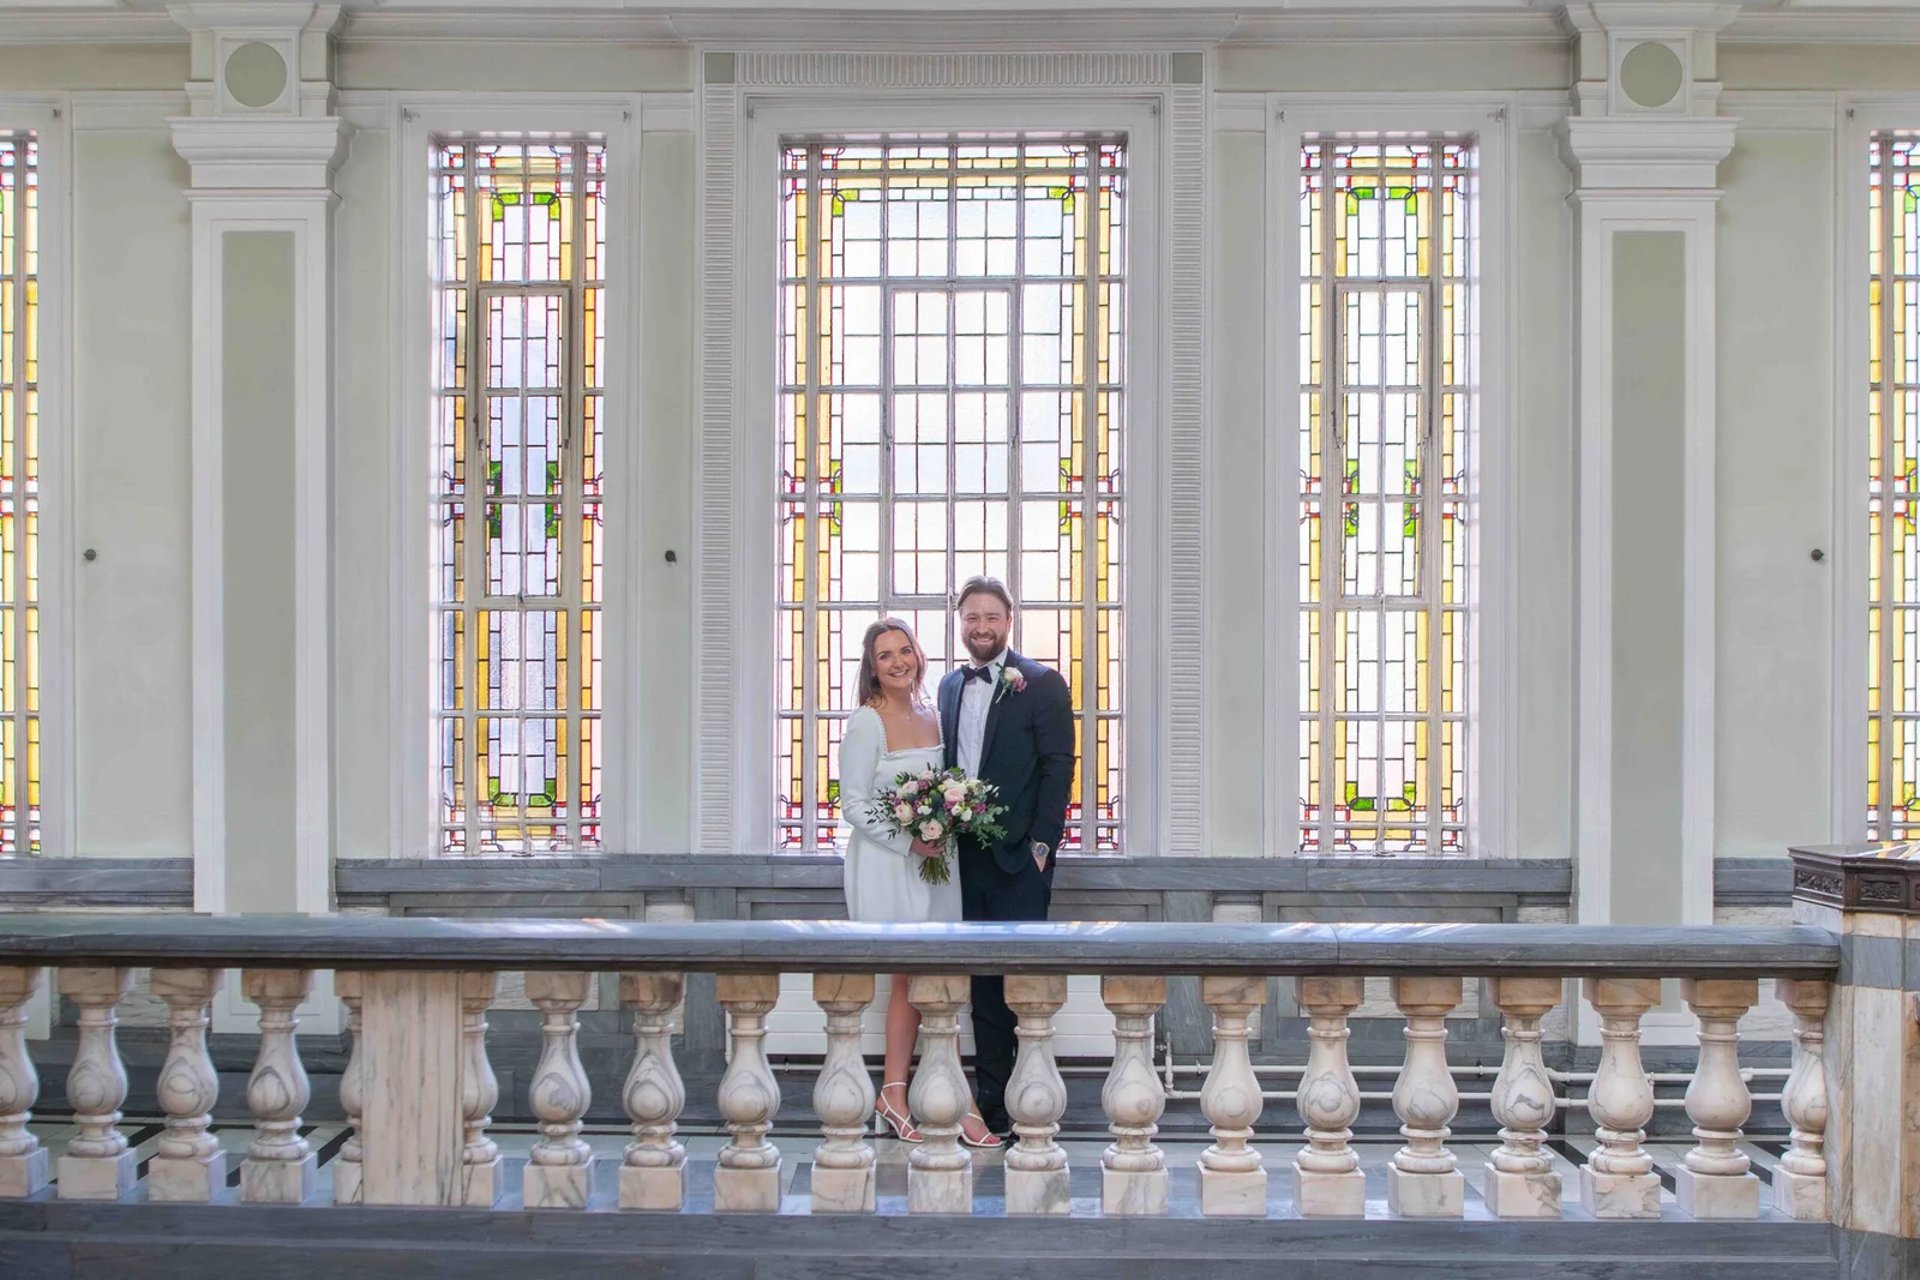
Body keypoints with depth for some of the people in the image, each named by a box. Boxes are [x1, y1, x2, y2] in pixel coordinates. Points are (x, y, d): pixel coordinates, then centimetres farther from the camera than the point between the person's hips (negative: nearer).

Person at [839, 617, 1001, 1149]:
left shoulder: (931, 718, 10)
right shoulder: (867, 722, -9)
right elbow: (853, 803, -12)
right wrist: (908, 842, -18)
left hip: (931, 862, 6)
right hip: (886, 865, -6)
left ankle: (894, 1093, 14)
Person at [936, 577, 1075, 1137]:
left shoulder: (1041, 684, -4)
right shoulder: (950, 686, 13)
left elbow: (1057, 770, -8)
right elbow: (946, 765, 15)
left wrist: (1040, 846, -14)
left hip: (1019, 859, -6)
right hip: (965, 858, 6)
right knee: (983, 981, 10)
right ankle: (991, 1100, 16)